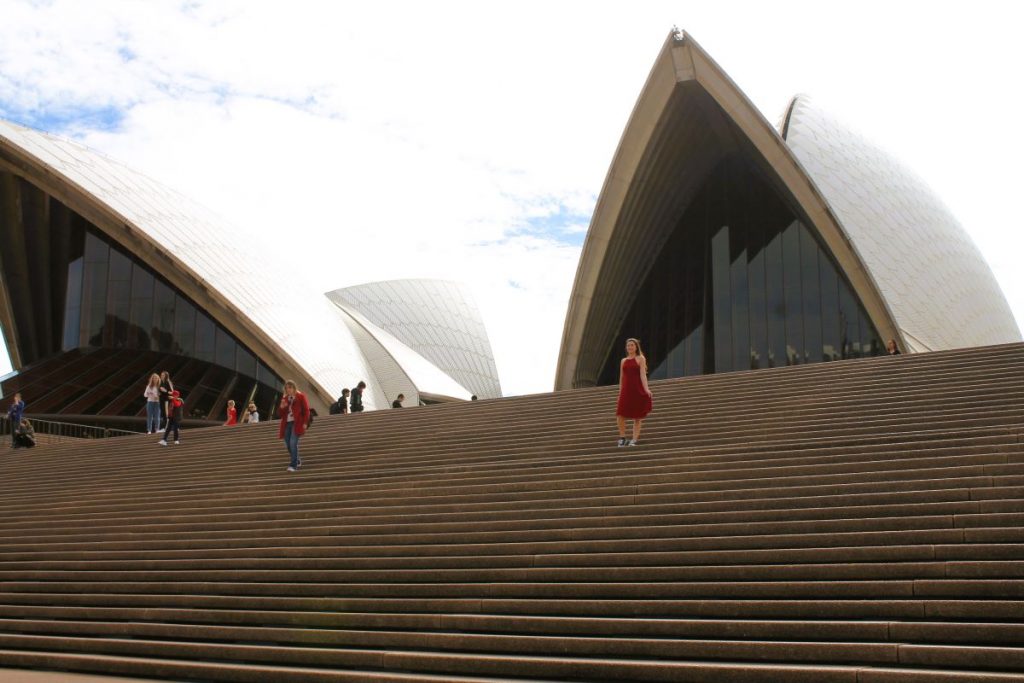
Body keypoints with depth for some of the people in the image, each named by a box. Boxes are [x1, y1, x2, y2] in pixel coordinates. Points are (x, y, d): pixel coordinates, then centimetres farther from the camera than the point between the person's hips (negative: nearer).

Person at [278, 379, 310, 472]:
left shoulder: (300, 396, 1)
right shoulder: (284, 398, 15)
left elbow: (306, 410, -3)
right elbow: (281, 413, 17)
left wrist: (305, 423, -12)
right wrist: (281, 407, -5)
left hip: (296, 423, -6)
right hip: (287, 423, 6)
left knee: (293, 443, -17)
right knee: (288, 445, 5)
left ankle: (293, 465, -14)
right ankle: (297, 461, 26)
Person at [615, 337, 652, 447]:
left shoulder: (640, 359, 2)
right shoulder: (623, 361, 14)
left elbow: (643, 374, -10)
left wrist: (646, 389, -22)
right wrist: (620, 393, 13)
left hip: (638, 390, -3)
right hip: (626, 391, 3)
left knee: (637, 416, 0)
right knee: (620, 415, -8)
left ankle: (634, 439, 5)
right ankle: (622, 438, 6)